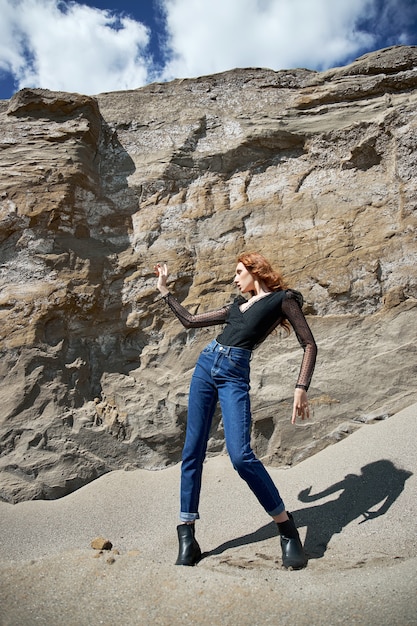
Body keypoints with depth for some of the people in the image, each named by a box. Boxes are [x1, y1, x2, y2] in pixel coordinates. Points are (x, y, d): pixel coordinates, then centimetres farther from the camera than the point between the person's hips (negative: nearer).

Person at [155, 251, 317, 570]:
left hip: (234, 375, -6)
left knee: (241, 455, -19)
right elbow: (190, 320, 29)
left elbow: (309, 345, -1)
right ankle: (187, 537, 11)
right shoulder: (236, 306, 23)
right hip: (205, 365, 6)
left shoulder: (282, 298, 5)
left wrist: (301, 388, -12)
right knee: (192, 452, 2)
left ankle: (288, 530, 1)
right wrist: (164, 289, 32)